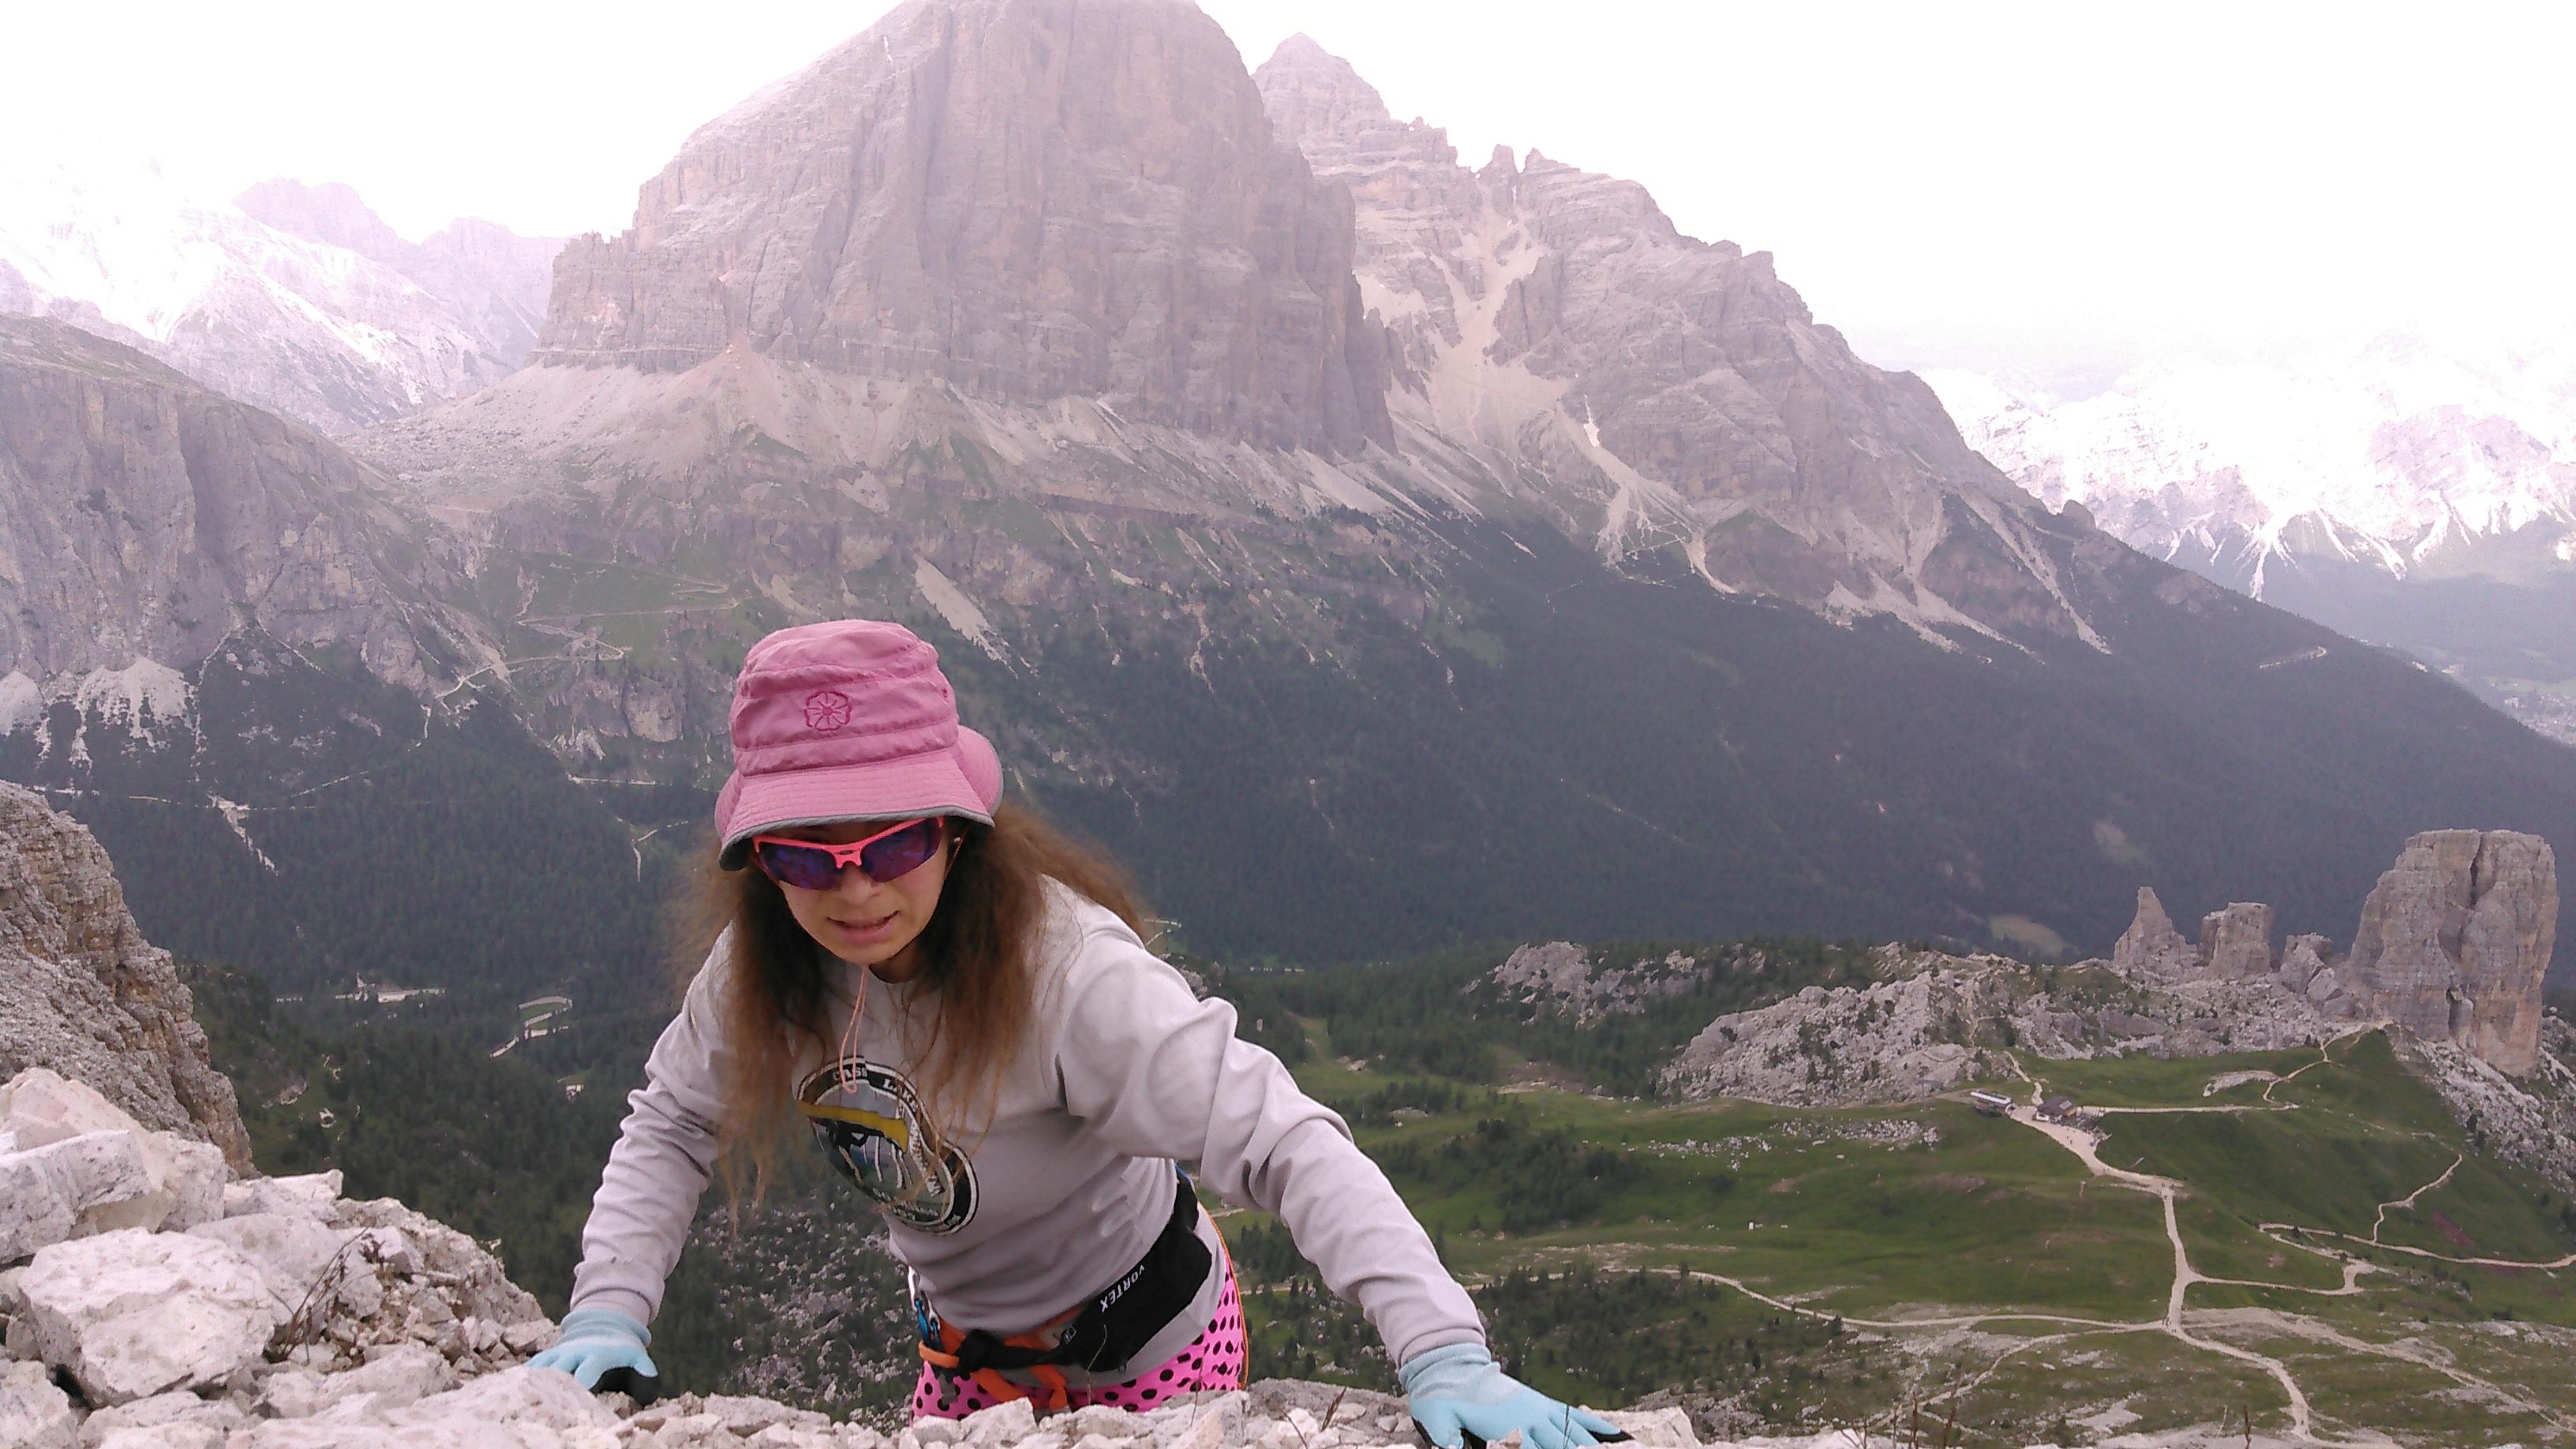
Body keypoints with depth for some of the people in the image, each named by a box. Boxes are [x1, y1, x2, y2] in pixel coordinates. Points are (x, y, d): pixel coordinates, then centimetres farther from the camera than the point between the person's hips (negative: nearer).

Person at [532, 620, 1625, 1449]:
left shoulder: (1065, 969, -37)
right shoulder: (772, 969, -18)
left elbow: (1285, 1143, -43)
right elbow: (672, 1125, -2)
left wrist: (1445, 1358, -54)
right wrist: (606, 1315, -18)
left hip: (1147, 1347, -5)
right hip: (968, 1347, 5)